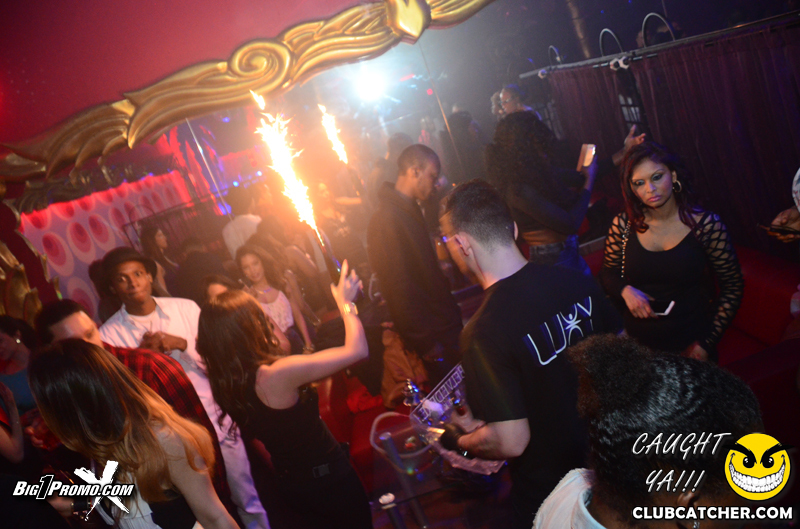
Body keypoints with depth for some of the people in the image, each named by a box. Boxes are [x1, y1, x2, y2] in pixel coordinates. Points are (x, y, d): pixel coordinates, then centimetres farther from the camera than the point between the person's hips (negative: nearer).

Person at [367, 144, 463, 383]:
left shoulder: (410, 210, 11)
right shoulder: (387, 220, -22)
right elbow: (399, 290, -24)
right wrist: (425, 344, -20)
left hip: (445, 325, 9)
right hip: (434, 336, -9)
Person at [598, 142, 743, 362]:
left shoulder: (706, 224, -9)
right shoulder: (623, 225, -4)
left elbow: (733, 286, -3)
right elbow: (608, 274, 9)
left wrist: (707, 342, -9)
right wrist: (625, 290, -14)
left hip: (691, 345, -1)